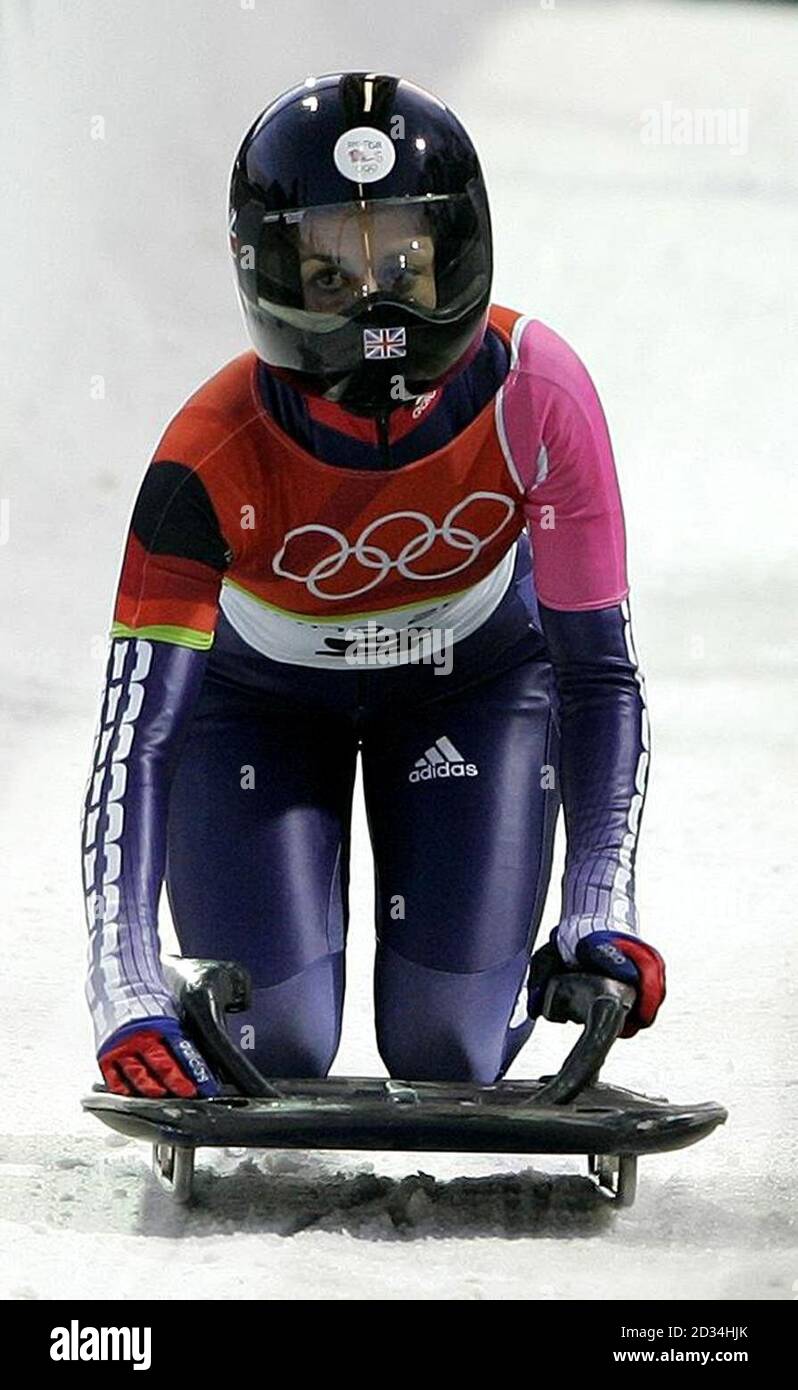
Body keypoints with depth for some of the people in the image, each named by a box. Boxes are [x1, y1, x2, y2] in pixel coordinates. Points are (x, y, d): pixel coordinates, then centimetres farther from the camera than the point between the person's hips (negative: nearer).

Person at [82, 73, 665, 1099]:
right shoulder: (215, 456, -35)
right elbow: (137, 732, -38)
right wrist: (124, 991, -49)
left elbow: (600, 671, -24)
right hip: (263, 697, -1)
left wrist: (601, 915, -33)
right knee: (277, 1049, -11)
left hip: (474, 677, 1)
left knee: (447, 1051, -8)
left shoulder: (536, 395, -32)